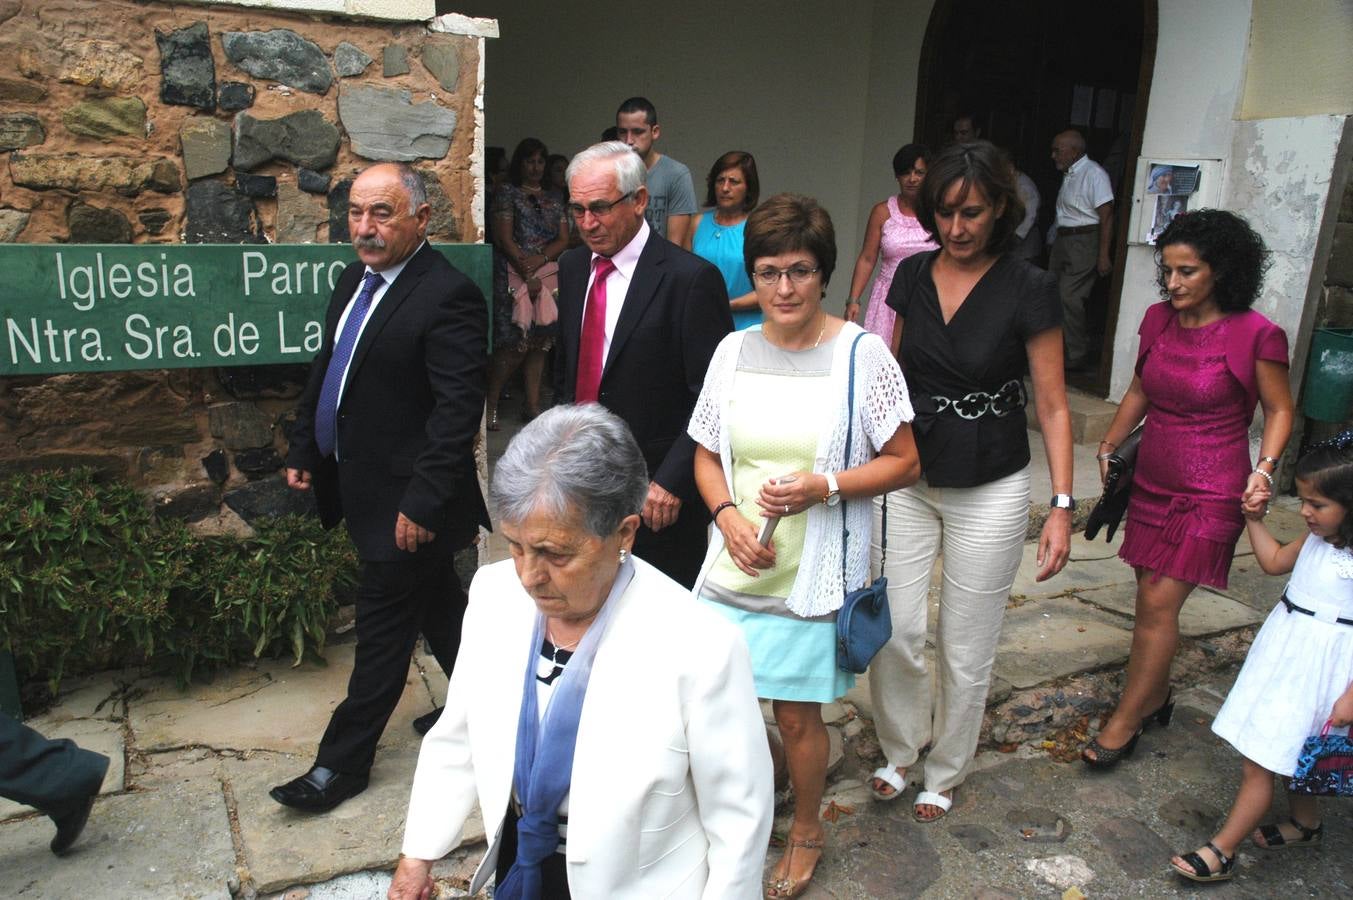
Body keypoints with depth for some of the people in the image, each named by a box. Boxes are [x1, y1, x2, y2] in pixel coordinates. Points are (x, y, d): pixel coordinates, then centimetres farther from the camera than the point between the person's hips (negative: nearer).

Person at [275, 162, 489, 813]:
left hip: (406, 499, -9)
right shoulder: (355, 280, 9)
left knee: (382, 623, 3)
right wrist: (303, 449, 16)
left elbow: (458, 410, -23)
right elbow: (325, 370, 18)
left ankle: (343, 763, 17)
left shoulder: (447, 296, -20)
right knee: (436, 601, 21)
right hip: (361, 486, 9)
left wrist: (423, 501, -24)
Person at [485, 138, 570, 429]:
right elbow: (505, 238, -6)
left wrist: (540, 258, -9)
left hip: (548, 276, 5)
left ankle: (533, 405, 10)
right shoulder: (507, 193, 3)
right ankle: (490, 403, 0)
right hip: (514, 276, -5)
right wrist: (527, 275, -13)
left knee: (540, 340, 4)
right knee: (516, 342, -12)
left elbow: (564, 239, 9)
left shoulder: (554, 199, 17)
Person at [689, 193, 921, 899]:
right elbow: (706, 456, 10)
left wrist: (823, 486, -19)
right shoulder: (733, 351, 2)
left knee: (796, 714, 8)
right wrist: (729, 516, -9)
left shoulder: (861, 355, -8)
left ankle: (805, 832, 36)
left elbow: (904, 463, -4)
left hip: (815, 575, -3)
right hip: (735, 567, 4)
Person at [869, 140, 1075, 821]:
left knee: (964, 649, 9)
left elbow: (1052, 407, -7)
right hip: (907, 479, 3)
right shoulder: (913, 275, 1)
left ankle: (945, 774, 33)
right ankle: (899, 751, 31)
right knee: (892, 631, 4)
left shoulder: (1029, 290, -11)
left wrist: (1062, 504, -13)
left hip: (989, 491, -3)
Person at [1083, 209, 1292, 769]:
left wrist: (1264, 469, -15)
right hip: (1152, 481, 6)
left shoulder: (1255, 335, -12)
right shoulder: (1158, 321, 3)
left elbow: (1279, 410, -2)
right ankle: (1155, 697, 30)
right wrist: (1110, 445, 13)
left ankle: (1124, 723, 5)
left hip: (1210, 493, -5)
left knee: (1159, 603, -6)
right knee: (1151, 595, 12)